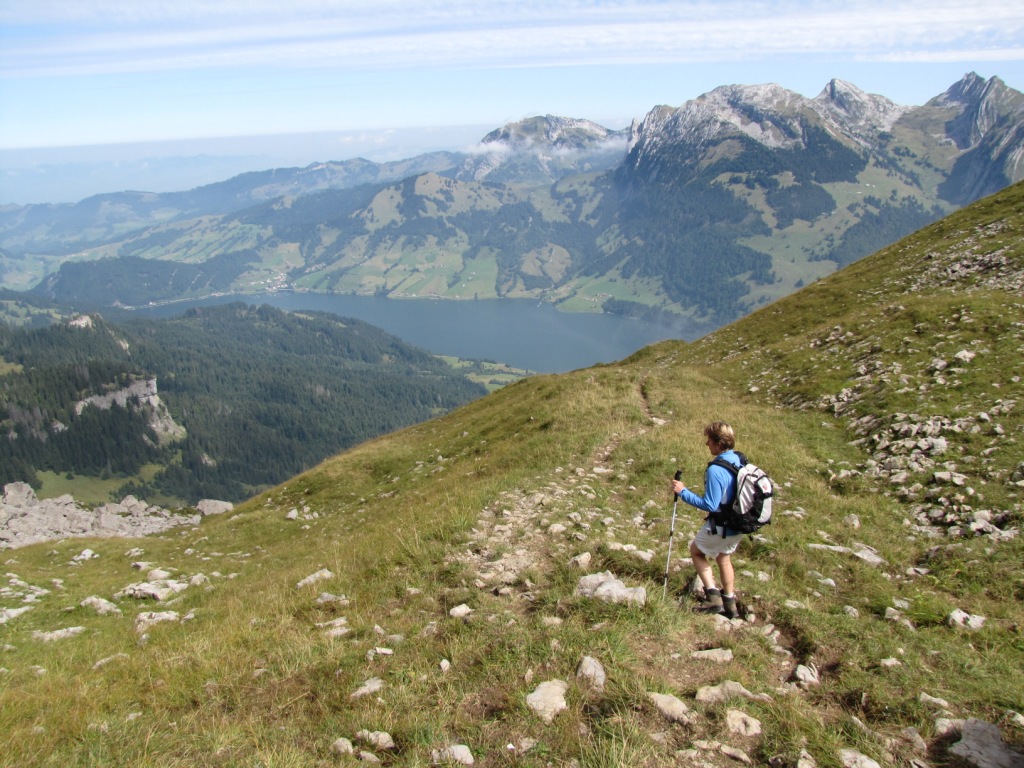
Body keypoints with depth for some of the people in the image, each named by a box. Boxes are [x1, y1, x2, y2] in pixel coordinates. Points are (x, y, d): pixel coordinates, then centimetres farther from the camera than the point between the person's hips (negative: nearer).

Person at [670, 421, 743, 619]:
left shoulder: (715, 470, -29)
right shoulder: (740, 460, -2)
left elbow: (710, 505, -27)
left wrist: (683, 492, -20)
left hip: (722, 527, -8)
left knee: (696, 550, 17)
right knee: (724, 556, 28)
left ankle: (713, 596, 11)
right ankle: (730, 603, 33)